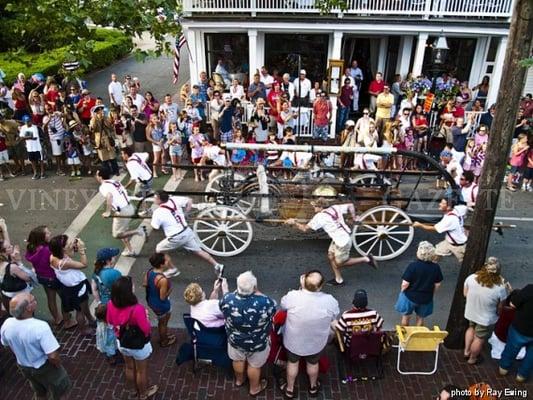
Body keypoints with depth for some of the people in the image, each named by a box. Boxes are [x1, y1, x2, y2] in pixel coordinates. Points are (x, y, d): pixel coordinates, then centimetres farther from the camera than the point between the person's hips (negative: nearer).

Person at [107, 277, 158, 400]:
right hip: (139, 346, -5)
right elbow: (146, 330, -27)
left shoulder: (111, 304, -21)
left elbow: (110, 321, 0)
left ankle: (135, 389, 54)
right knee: (141, 371, 22)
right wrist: (145, 316, -12)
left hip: (121, 343, 5)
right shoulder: (137, 309, -40)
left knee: (130, 367, 30)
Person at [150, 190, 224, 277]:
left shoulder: (158, 212, -15)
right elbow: (189, 201, 8)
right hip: (187, 231, 6)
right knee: (198, 251, 18)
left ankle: (172, 269, 23)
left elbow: (155, 227, -10)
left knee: (159, 249, 17)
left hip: (176, 238, -6)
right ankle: (217, 266, 16)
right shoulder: (174, 200, -1)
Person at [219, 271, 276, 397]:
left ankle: (239, 380, 60)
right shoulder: (265, 302, -38)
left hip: (235, 339, 2)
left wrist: (225, 290, 10)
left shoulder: (227, 299, -29)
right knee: (254, 365, 27)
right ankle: (254, 388, 52)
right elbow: (272, 309, -13)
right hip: (257, 343, -2)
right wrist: (257, 293, -11)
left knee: (238, 360, 32)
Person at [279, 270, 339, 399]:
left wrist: (301, 287, -7)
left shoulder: (293, 296, -31)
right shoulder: (330, 301, -28)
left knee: (292, 362, 28)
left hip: (294, 341, -1)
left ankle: (290, 389, 50)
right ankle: (313, 387, 56)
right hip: (317, 342, 1)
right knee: (313, 363, 30)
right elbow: (333, 317, -6)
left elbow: (282, 304, -6)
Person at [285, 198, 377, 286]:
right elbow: (350, 205, 8)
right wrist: (354, 217, 15)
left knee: (339, 263, 10)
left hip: (342, 242, -9)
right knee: (331, 256, 16)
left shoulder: (320, 217, -19)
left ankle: (366, 259, 13)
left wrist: (294, 223, -3)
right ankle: (338, 280, 28)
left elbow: (305, 228, -16)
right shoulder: (335, 208, 1)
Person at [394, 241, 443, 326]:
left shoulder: (413, 266, -25)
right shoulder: (436, 267, -14)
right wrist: (430, 293, 15)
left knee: (406, 316, 21)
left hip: (410, 296, -3)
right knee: (420, 317, 25)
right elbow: (437, 284, -3)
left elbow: (405, 284, -22)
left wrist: (402, 291, -1)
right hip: (426, 298, 3)